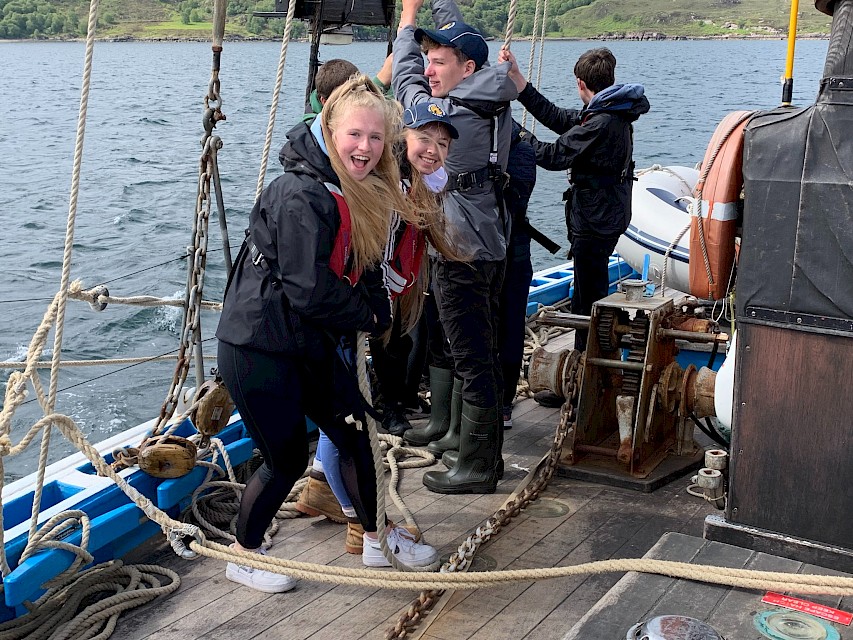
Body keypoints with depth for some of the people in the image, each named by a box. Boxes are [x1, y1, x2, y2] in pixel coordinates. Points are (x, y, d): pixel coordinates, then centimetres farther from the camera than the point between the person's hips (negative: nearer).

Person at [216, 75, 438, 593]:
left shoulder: (364, 196, 6)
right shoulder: (302, 197, -24)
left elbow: (364, 272, 13)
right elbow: (310, 290, -25)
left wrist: (377, 307, -6)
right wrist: (367, 316, -10)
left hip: (314, 346, 9)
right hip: (259, 349, -9)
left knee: (355, 435, 14)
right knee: (288, 458, 2)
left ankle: (378, 539, 33)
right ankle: (243, 556, 26)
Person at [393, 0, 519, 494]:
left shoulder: (445, 114, -17)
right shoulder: (493, 104, 4)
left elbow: (403, 76, 3)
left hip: (460, 253, -9)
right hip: (493, 245, 9)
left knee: (473, 363, -3)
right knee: (487, 355, 17)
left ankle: (476, 469, 6)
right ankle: (489, 452, 29)